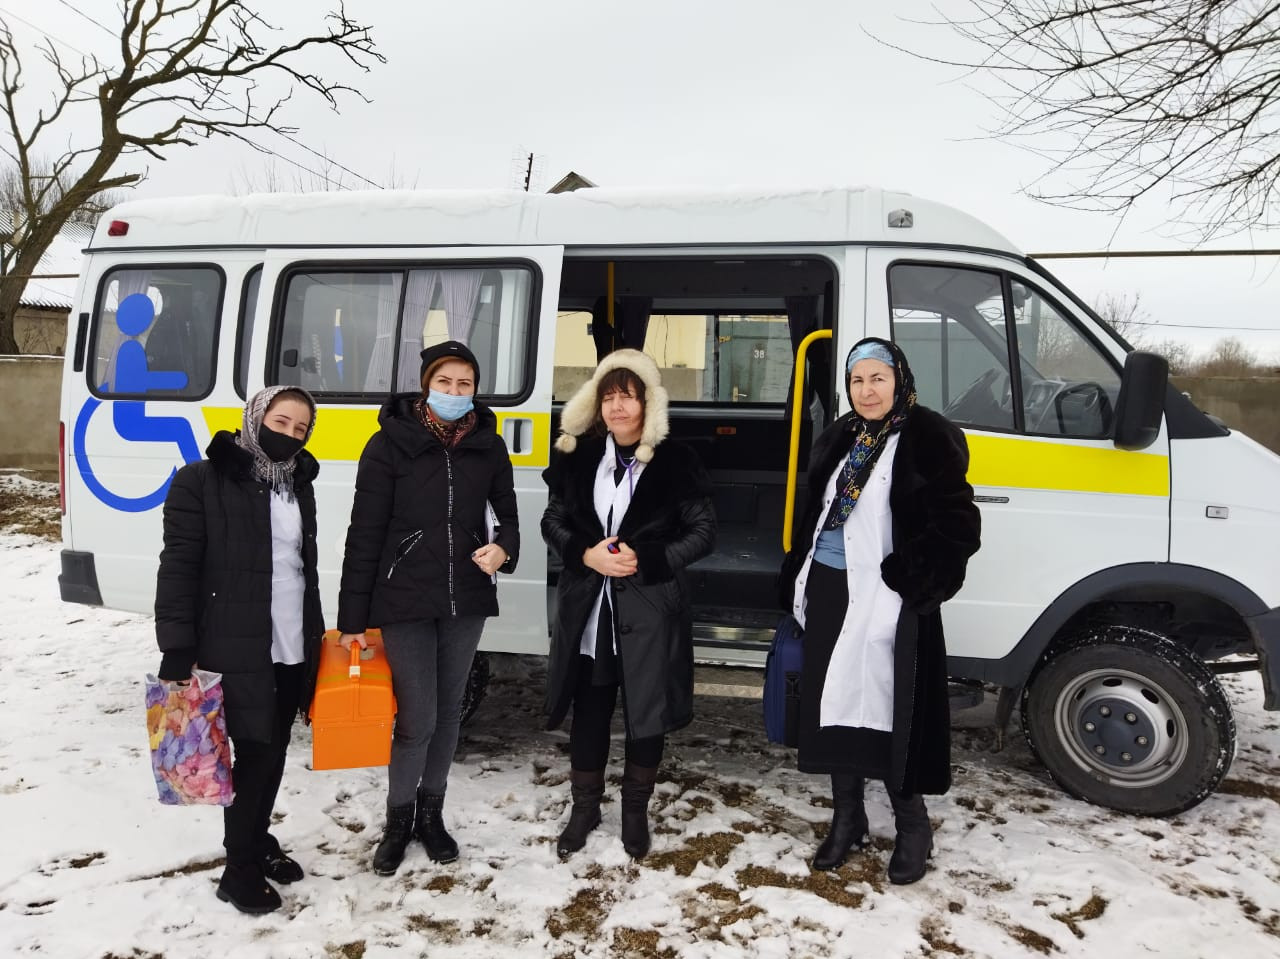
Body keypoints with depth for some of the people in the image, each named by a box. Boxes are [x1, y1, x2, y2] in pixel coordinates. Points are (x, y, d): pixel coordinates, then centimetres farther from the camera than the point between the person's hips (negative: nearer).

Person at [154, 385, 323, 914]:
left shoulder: (298, 484, 11)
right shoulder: (203, 481, -9)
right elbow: (178, 567, -11)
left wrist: (315, 637, 18)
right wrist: (176, 648, -16)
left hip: (292, 648, 6)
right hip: (235, 650, -6)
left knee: (273, 751, 16)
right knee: (256, 752, -2)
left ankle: (258, 840, 36)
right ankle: (239, 869, 15)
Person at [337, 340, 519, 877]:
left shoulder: (488, 445, 2)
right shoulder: (390, 444, -8)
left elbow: (507, 514, 12)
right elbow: (364, 535, -7)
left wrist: (503, 549, -12)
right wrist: (352, 617, -7)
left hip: (465, 599, 4)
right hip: (404, 600, -3)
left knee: (449, 711, 14)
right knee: (418, 719, -2)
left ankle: (431, 814, 34)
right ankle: (398, 821, 23)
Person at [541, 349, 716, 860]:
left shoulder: (675, 460, -7)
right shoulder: (578, 455, 2)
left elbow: (702, 531, -4)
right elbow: (553, 521, 7)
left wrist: (645, 560, -15)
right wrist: (585, 554, -12)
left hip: (651, 611, -2)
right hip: (588, 608, 2)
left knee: (647, 714, 10)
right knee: (589, 712, 13)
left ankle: (636, 811, 31)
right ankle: (584, 806, 34)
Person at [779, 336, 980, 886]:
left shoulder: (929, 439, -8)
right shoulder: (838, 439, 12)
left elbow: (956, 529, -13)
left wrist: (905, 577, -18)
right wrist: (797, 580, 15)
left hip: (887, 601, -7)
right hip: (828, 592, 7)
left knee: (886, 711, -2)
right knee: (834, 704, 13)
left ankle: (912, 827, 21)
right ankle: (847, 819, 30)